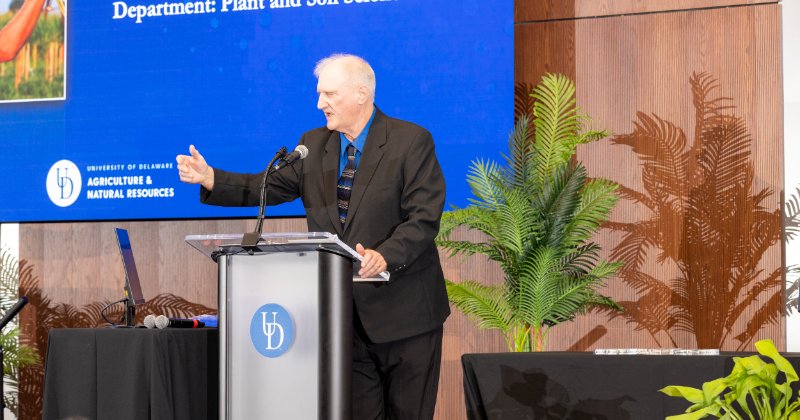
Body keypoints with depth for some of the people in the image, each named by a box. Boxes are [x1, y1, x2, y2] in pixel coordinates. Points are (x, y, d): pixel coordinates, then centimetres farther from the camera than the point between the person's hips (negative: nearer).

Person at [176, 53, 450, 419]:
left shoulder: (411, 141, -8)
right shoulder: (314, 144, 9)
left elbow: (424, 218, -15)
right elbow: (268, 187, 4)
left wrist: (384, 256, -31)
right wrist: (211, 179, -10)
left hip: (403, 310, -4)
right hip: (346, 312, 4)